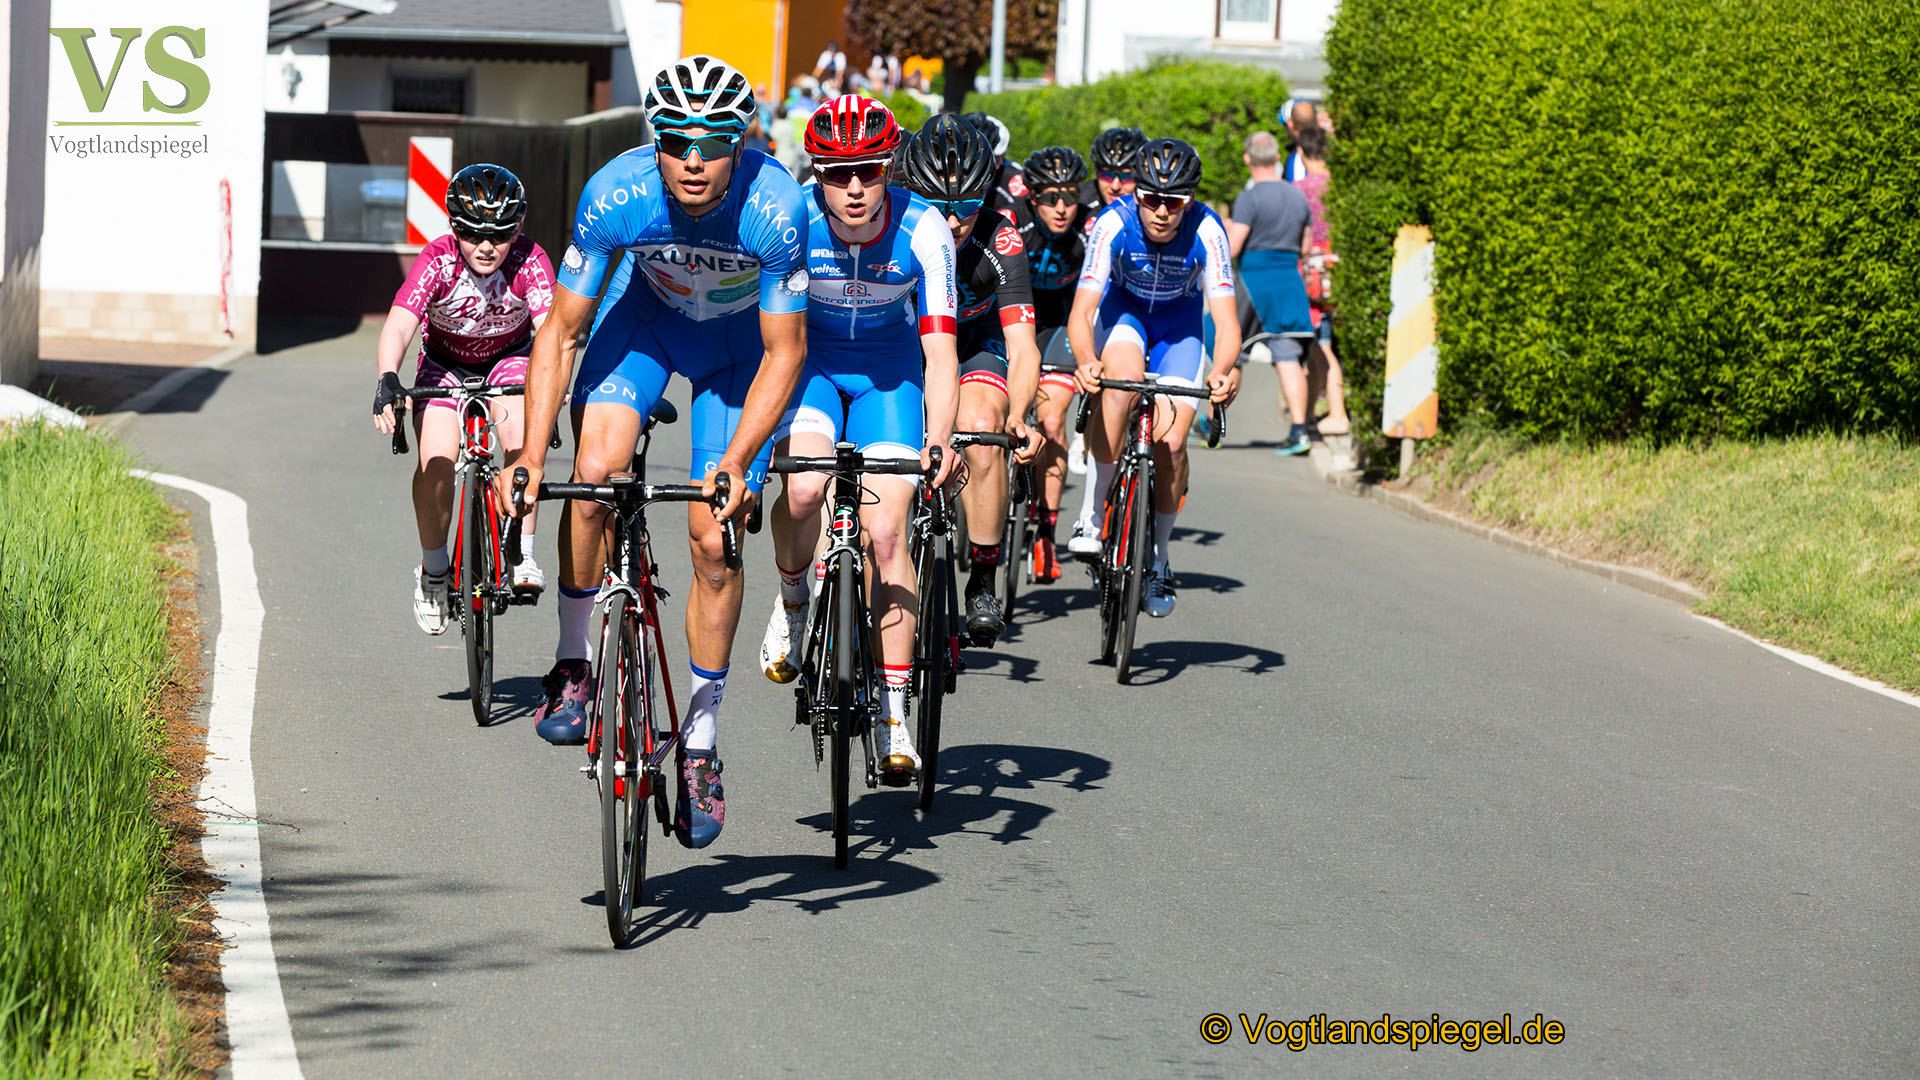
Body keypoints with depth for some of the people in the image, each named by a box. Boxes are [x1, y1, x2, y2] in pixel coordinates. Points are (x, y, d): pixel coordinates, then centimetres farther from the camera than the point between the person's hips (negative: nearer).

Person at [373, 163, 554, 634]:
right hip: (445, 365, 0)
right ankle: (434, 569, 0)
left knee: (522, 433, -30)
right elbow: (398, 326, -41)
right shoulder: (437, 261, -29)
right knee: (436, 458, -23)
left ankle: (522, 556, -17)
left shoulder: (529, 262, -27)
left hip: (508, 360, 0)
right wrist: (387, 381, -60)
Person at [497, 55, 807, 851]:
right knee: (596, 470, -24)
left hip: (740, 339, -1)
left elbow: (784, 352, -26)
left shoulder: (775, 210, -36)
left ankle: (700, 744, 9)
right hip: (647, 311, 1)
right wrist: (530, 456, -29)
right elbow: (560, 333, -22)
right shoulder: (616, 195, -32)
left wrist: (737, 463, -36)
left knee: (713, 539, -6)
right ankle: (573, 666, -4)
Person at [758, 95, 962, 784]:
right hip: (807, 362, 0)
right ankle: (792, 603, 3)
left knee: (886, 533, -11)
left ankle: (893, 716, -2)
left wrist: (938, 441, -39)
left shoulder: (922, 232, -24)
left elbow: (939, 351, -24)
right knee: (803, 488, -29)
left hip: (888, 373, 0)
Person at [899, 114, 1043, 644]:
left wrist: (1017, 417, -50)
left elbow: (1021, 343, -32)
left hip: (975, 346, -1)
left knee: (981, 429, -29)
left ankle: (983, 580, -18)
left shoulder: (999, 242, -28)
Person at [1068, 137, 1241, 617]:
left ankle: (1157, 561, 13)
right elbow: (1081, 311, -35)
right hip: (1122, 312, -1)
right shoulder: (1113, 223, -31)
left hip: (1179, 326, 1)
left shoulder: (1206, 232, -30)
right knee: (1125, 378, -36)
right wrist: (1086, 360, -56)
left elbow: (1225, 317, -33)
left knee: (1171, 444, -11)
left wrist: (1223, 370, -54)